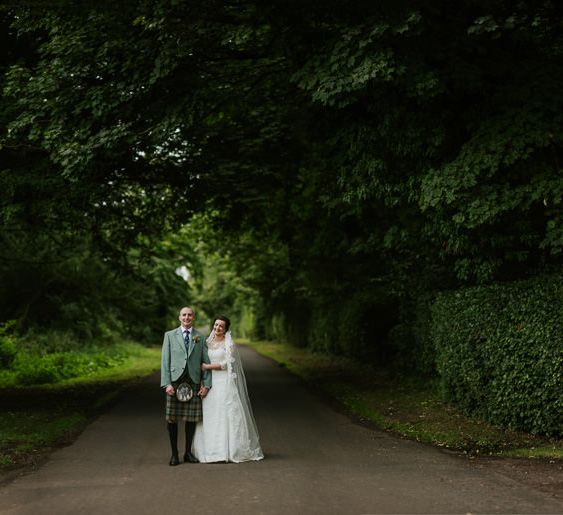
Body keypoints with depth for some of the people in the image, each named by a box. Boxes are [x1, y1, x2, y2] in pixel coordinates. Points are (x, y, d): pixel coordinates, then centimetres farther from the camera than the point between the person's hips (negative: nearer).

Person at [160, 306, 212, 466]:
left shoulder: (200, 338, 11)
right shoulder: (170, 336, 8)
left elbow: (206, 362, 9)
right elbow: (165, 361, 3)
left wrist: (206, 384, 0)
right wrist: (166, 383, -7)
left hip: (194, 382, 1)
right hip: (175, 382, -1)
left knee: (192, 419, 4)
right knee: (172, 419, -1)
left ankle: (188, 452, 16)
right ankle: (174, 454, 9)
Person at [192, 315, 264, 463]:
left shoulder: (229, 344, -1)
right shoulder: (208, 342, 14)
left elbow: (228, 363, -10)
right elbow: (202, 362, 17)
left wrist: (208, 366, -11)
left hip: (225, 383, -5)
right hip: (211, 383, 5)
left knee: (229, 415, -6)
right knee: (211, 416, 2)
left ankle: (234, 450, -2)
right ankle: (212, 450, 6)